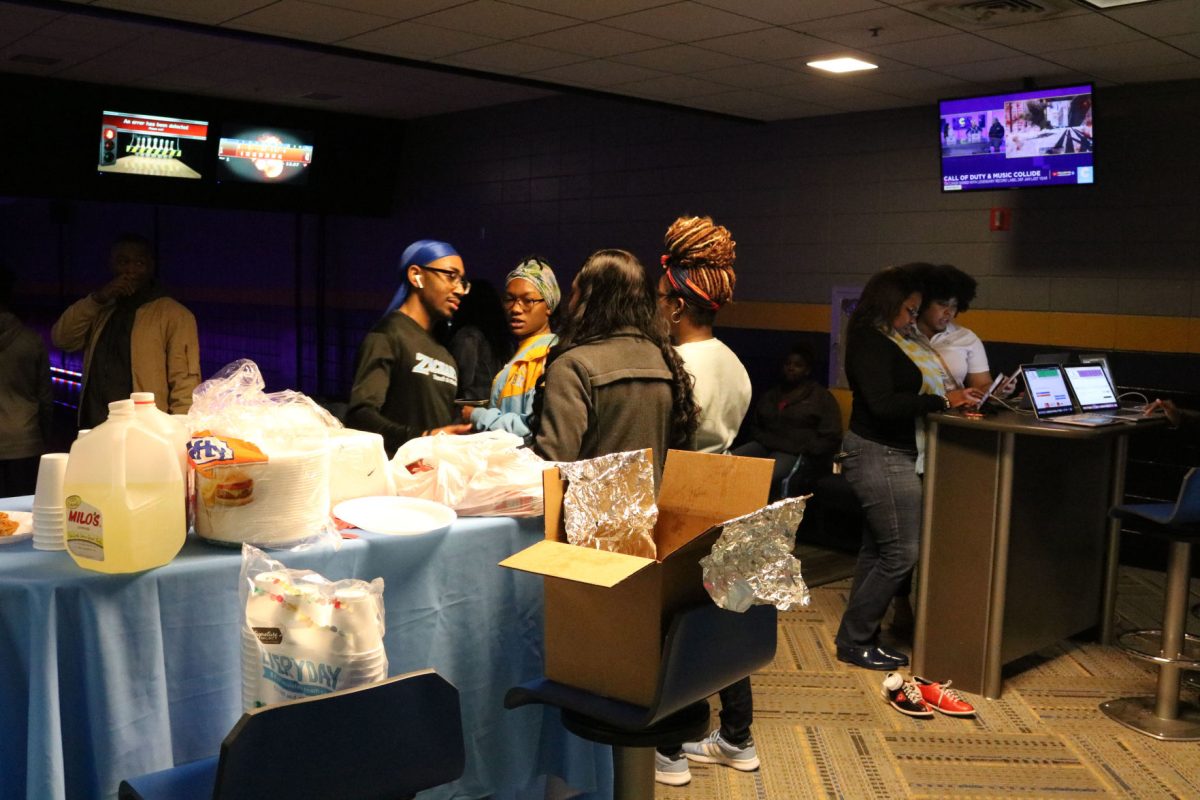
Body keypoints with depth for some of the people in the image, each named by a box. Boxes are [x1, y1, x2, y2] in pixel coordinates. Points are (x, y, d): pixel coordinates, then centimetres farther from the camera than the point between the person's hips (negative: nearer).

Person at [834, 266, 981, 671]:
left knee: (877, 551, 13)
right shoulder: (871, 343, -15)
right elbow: (883, 405, -24)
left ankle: (859, 638, 21)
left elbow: (898, 395, 14)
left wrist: (951, 397, 5)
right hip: (880, 456, -10)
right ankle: (854, 642, 3)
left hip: (885, 456, 10)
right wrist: (943, 400, -20)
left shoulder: (889, 342, 15)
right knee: (902, 553, -7)